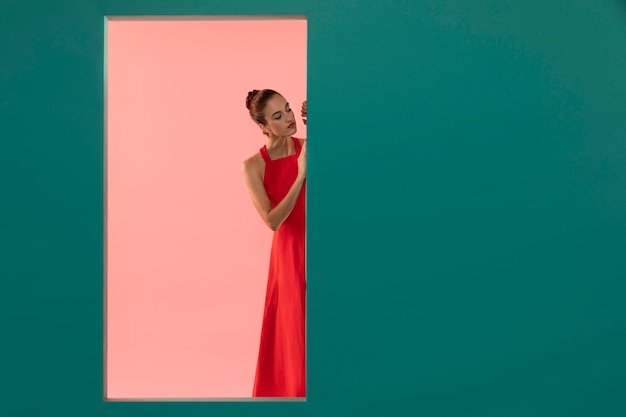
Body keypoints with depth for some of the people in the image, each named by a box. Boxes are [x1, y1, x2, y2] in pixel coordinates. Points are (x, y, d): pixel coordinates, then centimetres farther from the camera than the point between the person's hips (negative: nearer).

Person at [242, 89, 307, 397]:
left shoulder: (306, 147, -2)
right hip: (291, 248, -2)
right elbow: (273, 221, -14)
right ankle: (296, 388, 29)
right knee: (295, 325, 9)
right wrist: (301, 175, -21)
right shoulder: (253, 166, -8)